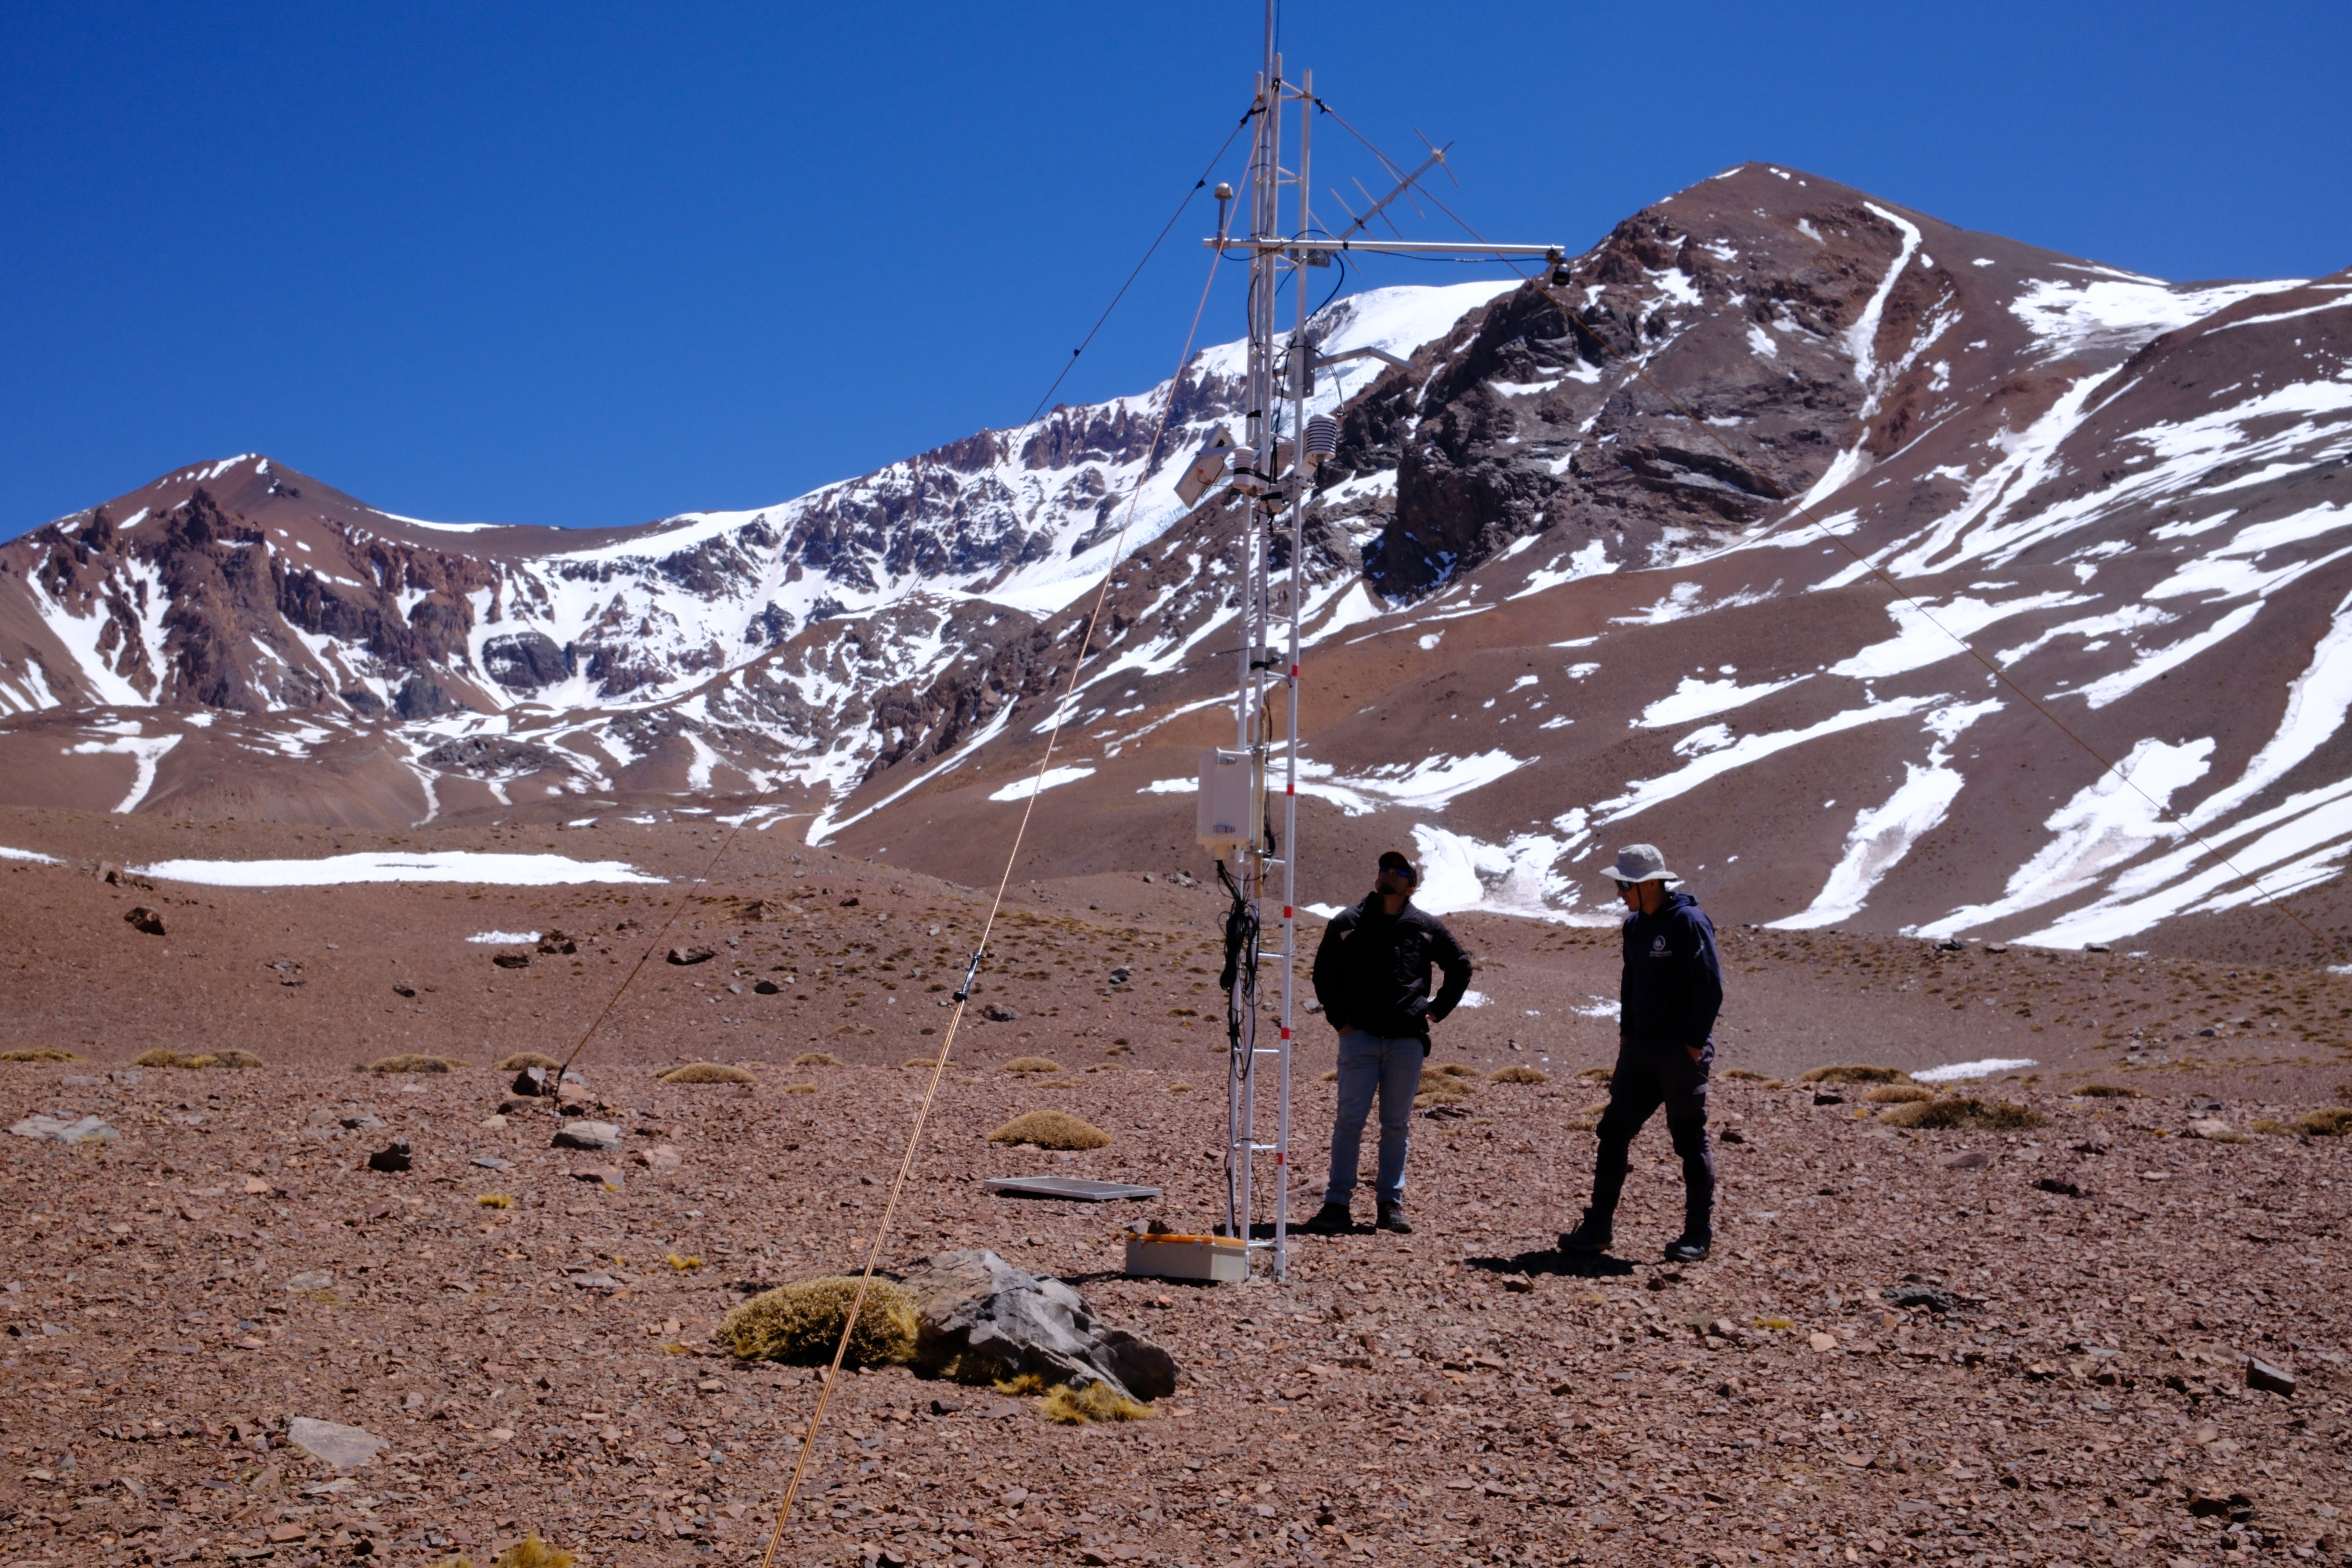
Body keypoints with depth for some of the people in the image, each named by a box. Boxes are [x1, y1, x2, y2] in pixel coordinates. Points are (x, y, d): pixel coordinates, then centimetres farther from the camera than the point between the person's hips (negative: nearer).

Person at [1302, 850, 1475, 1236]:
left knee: (1397, 1124, 5)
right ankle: (1337, 1203, -2)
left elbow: (1460, 968, 19)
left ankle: (1391, 1203, 11)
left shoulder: (1427, 928, 7)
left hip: (1408, 1041, 1)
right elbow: (1325, 974, 13)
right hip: (1360, 1037, -1)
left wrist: (1437, 1011, 10)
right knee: (1350, 1120, -5)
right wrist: (1339, 1018, 5)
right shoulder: (1347, 924, 5)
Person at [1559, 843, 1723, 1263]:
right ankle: (1599, 1227, 9)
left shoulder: (1688, 922, -12)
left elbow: (1710, 987, -15)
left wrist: (1696, 1044, -16)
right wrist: (1626, 1034, 14)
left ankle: (1698, 1233, 10)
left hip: (1681, 1050, -8)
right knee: (1613, 1133, 4)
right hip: (1641, 1047, 8)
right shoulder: (1635, 926, 12)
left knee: (1690, 1140, 1)